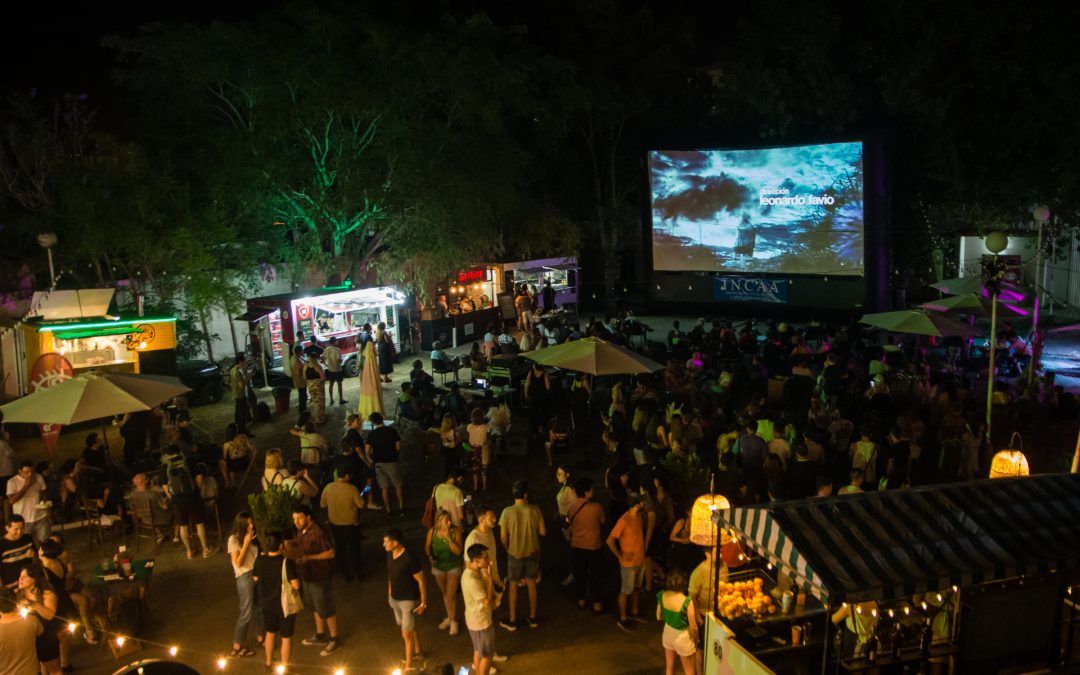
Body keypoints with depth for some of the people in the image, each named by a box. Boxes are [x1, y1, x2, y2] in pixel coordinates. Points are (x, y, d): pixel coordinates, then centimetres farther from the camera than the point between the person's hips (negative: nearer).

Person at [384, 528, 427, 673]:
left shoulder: (409, 558, -29)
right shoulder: (389, 554, -6)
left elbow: (421, 581, -19)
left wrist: (423, 602, -14)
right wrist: (389, 593, 18)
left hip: (408, 600, -7)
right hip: (395, 598, 7)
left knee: (406, 634, -2)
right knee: (410, 627, 25)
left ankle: (408, 666, 12)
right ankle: (418, 652, 46)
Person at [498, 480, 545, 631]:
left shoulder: (507, 511, -17)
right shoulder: (535, 509, -13)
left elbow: (503, 537, -11)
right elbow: (543, 532, -6)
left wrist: (508, 549, 8)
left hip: (515, 553, -2)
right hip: (532, 552, 2)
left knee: (513, 586, 13)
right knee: (531, 585, 18)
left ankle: (512, 621, 21)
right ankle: (533, 618, 29)